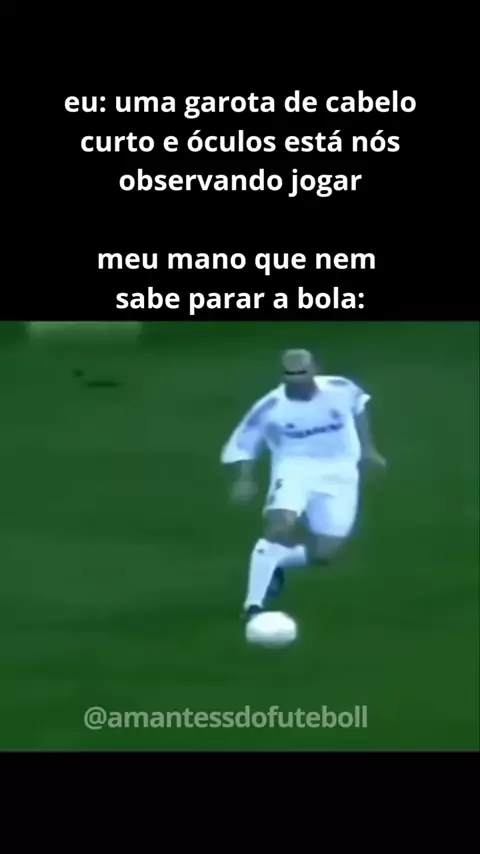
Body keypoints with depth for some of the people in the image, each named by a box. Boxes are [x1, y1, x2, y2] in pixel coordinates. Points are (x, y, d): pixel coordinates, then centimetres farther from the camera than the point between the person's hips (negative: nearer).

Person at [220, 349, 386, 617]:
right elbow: (243, 443, -1)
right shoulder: (270, 407, -14)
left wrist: (367, 447, 16)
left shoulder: (341, 389, -8)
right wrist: (245, 478, -14)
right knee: (281, 525, -30)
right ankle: (253, 604, -23)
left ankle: (277, 562, 30)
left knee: (325, 553, -2)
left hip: (338, 473, 3)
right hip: (295, 467, -3)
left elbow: (359, 406, 15)